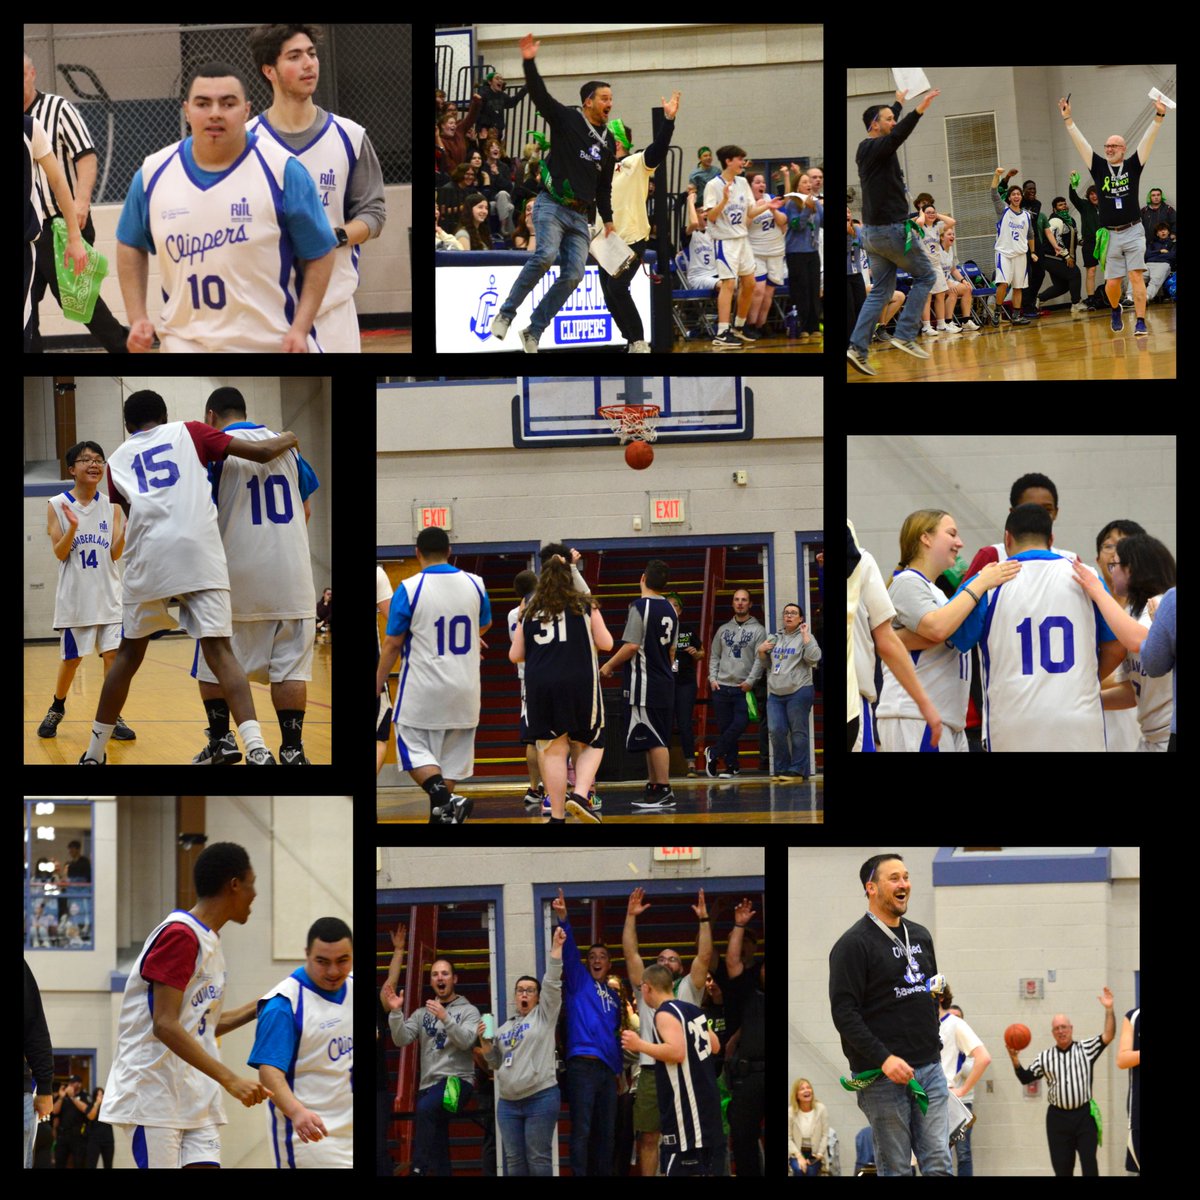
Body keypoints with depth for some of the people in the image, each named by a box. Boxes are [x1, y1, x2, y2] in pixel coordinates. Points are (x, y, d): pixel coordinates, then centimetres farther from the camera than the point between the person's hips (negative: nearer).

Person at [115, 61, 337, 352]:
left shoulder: (282, 170, -8)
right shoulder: (154, 174, 1)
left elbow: (319, 255, -3)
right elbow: (130, 245, 17)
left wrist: (300, 329, -13)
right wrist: (137, 318, 7)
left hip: (272, 345, -2)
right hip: (186, 344, 2)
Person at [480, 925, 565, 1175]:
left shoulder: (544, 1015, 6)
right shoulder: (505, 1027, 20)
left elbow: (552, 984, -6)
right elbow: (496, 1062, 22)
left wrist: (556, 950, -14)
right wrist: (486, 1042, 4)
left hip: (540, 1098, -5)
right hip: (508, 1102, 5)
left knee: (538, 1159, -7)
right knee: (514, 1160, 3)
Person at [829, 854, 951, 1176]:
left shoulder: (921, 936, 15)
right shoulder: (854, 944, -8)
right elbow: (844, 1012, -15)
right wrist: (883, 1059, -22)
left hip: (930, 1068, 7)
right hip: (883, 1075, -6)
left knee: (938, 1162, 2)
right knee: (895, 1169, -2)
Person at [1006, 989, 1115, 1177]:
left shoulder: (1086, 1049, 5)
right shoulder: (1045, 1057, 11)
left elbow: (1108, 1036, -6)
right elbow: (1025, 1078, 9)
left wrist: (1109, 1010, -17)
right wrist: (1015, 1059, -7)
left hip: (1084, 1114, -2)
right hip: (1058, 1117, 2)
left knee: (1089, 1164, -5)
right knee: (1061, 1166, 4)